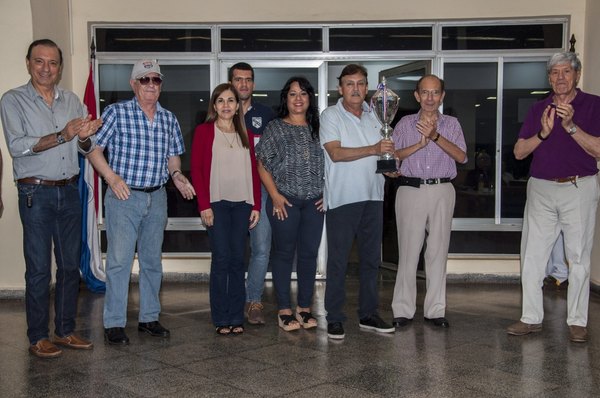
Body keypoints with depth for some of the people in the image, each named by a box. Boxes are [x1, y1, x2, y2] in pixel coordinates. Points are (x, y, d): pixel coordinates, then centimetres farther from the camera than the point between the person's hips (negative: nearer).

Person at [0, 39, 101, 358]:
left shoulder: (72, 101, 11)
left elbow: (86, 148, 11)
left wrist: (84, 137, -13)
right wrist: (62, 136, -23)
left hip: (69, 191, 5)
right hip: (36, 193, -4)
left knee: (70, 265, 9)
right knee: (39, 269, -2)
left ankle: (65, 330, 21)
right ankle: (37, 337, 9)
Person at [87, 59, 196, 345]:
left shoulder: (168, 119, 10)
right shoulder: (116, 112, -5)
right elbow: (94, 148, -5)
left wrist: (176, 174, -2)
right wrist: (111, 177, -18)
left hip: (157, 197, 5)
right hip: (123, 196, -5)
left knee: (152, 260, 12)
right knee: (119, 260, -5)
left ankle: (149, 318, 24)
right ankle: (114, 324, 4)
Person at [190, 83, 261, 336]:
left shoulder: (246, 135, 14)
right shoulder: (203, 131, 3)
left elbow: (254, 171, 13)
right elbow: (196, 169, -2)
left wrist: (256, 205, 5)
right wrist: (204, 205, -10)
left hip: (242, 203, 3)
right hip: (216, 203, -3)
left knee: (237, 260, 5)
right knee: (221, 259, -4)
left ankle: (236, 317, 12)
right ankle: (221, 319, 5)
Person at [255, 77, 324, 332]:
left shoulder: (317, 129, 10)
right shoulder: (275, 128, 0)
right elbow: (262, 166, -2)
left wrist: (328, 193, 3)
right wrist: (275, 196, -9)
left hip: (314, 202, 4)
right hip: (285, 201, -3)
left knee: (309, 253, 6)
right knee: (284, 253, 2)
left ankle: (304, 308, 17)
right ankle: (284, 311, 10)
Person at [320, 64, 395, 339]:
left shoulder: (373, 116, 14)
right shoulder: (331, 116, -4)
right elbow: (336, 153, -18)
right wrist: (373, 149, -24)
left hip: (372, 196, 6)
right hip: (342, 198, -6)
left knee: (371, 258, 10)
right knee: (338, 260, -1)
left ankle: (368, 314, 20)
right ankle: (334, 318, 7)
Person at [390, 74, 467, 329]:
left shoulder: (451, 124, 10)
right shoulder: (405, 124, 9)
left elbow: (461, 157, -6)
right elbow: (392, 155, -2)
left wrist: (436, 136, -16)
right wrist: (420, 144, -11)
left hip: (442, 191, 1)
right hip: (411, 190, -1)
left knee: (438, 251, 3)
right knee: (408, 251, -1)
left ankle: (435, 310, 11)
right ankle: (403, 310, 5)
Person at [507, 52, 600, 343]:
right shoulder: (538, 109, 10)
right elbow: (519, 152, 4)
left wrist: (571, 126, -20)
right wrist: (543, 133, -12)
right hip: (541, 189, 3)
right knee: (531, 255, 4)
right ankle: (531, 318, 13)